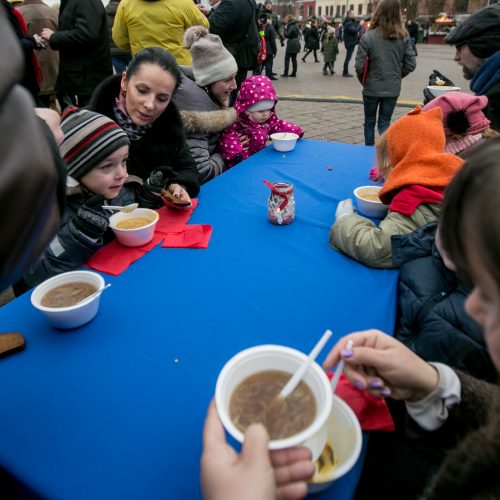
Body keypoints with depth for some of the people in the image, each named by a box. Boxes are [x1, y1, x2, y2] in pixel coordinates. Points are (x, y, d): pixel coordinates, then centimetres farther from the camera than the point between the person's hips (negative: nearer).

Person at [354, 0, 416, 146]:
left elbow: (360, 66, -13)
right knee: (385, 123, 12)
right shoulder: (404, 38, -3)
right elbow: (410, 64, -1)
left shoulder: (368, 37, -13)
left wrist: (364, 81, 6)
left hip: (372, 88, -2)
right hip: (393, 89, 2)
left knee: (369, 121, 16)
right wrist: (397, 76, 16)